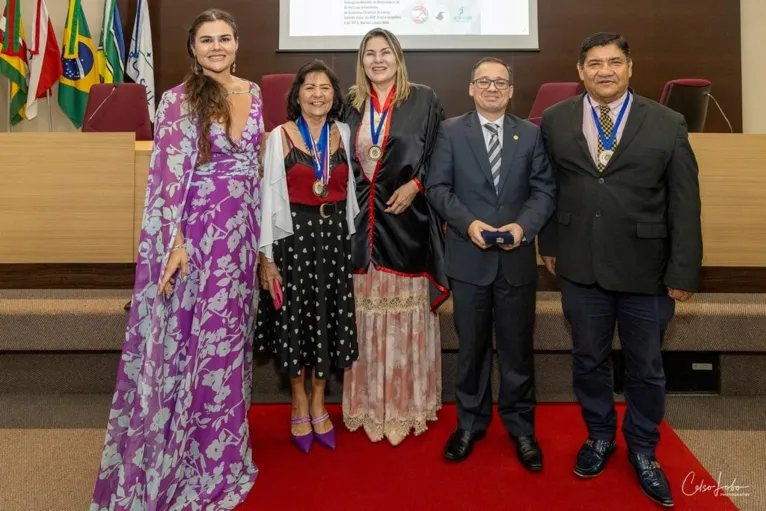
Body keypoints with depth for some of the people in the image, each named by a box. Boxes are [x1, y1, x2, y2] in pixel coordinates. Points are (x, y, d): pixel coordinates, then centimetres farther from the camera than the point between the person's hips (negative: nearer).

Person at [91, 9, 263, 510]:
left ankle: (218, 447, 32)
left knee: (229, 334, 13)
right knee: (191, 337, 3)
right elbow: (169, 176, -11)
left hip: (241, 233, 6)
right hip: (196, 233, -5)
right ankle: (180, 460, 23)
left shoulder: (253, 93, 10)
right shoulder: (179, 100, -7)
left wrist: (258, 232, 13)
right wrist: (176, 244, -17)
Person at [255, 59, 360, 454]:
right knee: (295, 319, 8)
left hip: (335, 236, 3)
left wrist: (355, 240, 5)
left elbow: (350, 190, 9)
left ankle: (318, 403, 30)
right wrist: (266, 257, -10)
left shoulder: (343, 133, 5)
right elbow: (269, 197, -6)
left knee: (329, 318, 11)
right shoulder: (280, 136, -5)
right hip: (294, 236, -3)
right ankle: (300, 407, 28)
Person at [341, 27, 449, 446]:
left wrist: (415, 184, -12)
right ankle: (370, 403, 20)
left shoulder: (423, 100, 4)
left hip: (408, 218, -2)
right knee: (367, 309, 6)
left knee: (406, 309, 3)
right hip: (361, 220, 3)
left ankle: (406, 403, 17)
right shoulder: (350, 105, 12)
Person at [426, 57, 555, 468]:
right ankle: (470, 422, 30)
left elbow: (544, 189, 2)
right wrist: (468, 223, -17)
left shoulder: (531, 134, 7)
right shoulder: (450, 131, 4)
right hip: (468, 257, -1)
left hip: (517, 258, 1)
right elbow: (438, 187, -3)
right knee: (471, 347, 12)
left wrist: (524, 225, -16)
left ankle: (520, 426, 29)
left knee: (517, 347, 10)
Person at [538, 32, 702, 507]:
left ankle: (642, 450, 37)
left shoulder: (667, 124, -4)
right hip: (580, 267, 1)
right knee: (589, 360, 16)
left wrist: (683, 272, -6)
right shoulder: (555, 120, 2)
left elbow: (685, 203, -4)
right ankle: (599, 436, 40)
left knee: (646, 368, 13)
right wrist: (550, 244, 6)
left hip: (646, 269, -1)